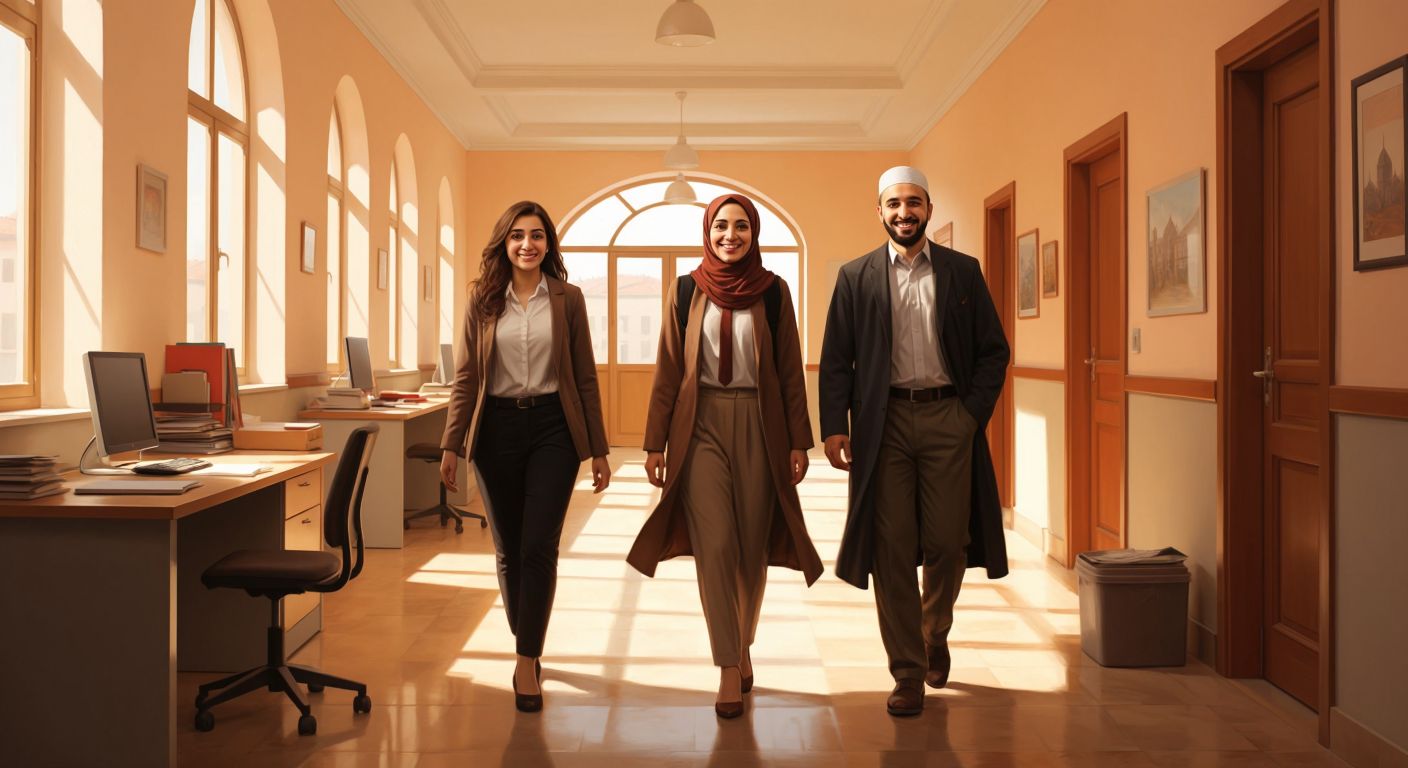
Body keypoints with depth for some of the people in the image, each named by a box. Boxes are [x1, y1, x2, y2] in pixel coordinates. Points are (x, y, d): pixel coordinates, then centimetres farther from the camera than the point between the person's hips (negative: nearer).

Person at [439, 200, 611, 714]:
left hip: (552, 427, -1)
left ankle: (527, 660, 3)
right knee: (508, 550, 9)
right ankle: (526, 644, 28)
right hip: (497, 429, 2)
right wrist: (451, 445, -2)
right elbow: (466, 377, 5)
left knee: (538, 547, -8)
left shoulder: (567, 299, 3)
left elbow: (585, 377, 4)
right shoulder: (482, 300, 4)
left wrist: (598, 450, 3)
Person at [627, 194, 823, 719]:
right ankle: (729, 670, 1)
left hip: (759, 425, 1)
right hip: (702, 425, 0)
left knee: (752, 547, 7)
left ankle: (742, 646, 30)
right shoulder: (686, 290, 4)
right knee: (714, 546, -8)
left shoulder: (773, 291, 3)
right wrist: (655, 442, 2)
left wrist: (798, 441, 1)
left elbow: (790, 370, 5)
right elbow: (668, 371, 5)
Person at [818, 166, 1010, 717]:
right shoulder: (856, 277, 7)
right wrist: (834, 427, -6)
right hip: (885, 421, 0)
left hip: (948, 418, 1)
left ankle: (935, 634, 32)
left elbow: (994, 350, 8)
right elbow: (836, 359, 4)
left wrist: (974, 411, -4)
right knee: (891, 548, 1)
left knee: (947, 541, 2)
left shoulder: (963, 272, 8)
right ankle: (907, 671, 12)